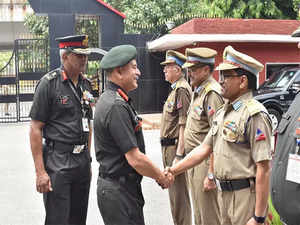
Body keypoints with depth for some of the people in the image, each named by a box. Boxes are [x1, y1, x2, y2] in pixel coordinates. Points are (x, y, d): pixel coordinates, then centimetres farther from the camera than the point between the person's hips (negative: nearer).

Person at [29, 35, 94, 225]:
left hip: (82, 161, 7)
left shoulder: (85, 84, 11)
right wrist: (40, 172, -15)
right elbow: (35, 129, -11)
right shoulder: (49, 83, -9)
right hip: (58, 162, -6)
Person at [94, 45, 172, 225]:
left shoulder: (112, 99, 12)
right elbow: (135, 159, -22)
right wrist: (162, 177, -6)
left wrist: (157, 172, 14)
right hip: (118, 192, -10)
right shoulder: (116, 107, -21)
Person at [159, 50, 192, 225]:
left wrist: (179, 155, -24)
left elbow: (184, 125, -22)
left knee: (179, 195, -3)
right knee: (174, 193, 19)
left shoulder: (182, 89, -15)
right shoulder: (175, 88, 15)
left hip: (175, 147, -10)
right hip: (169, 147, 10)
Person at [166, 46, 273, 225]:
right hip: (224, 194, 8)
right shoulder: (222, 112, 11)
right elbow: (205, 148, 16)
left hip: (246, 195, -8)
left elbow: (264, 168, -21)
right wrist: (174, 170, 10)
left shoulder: (255, 114, -18)